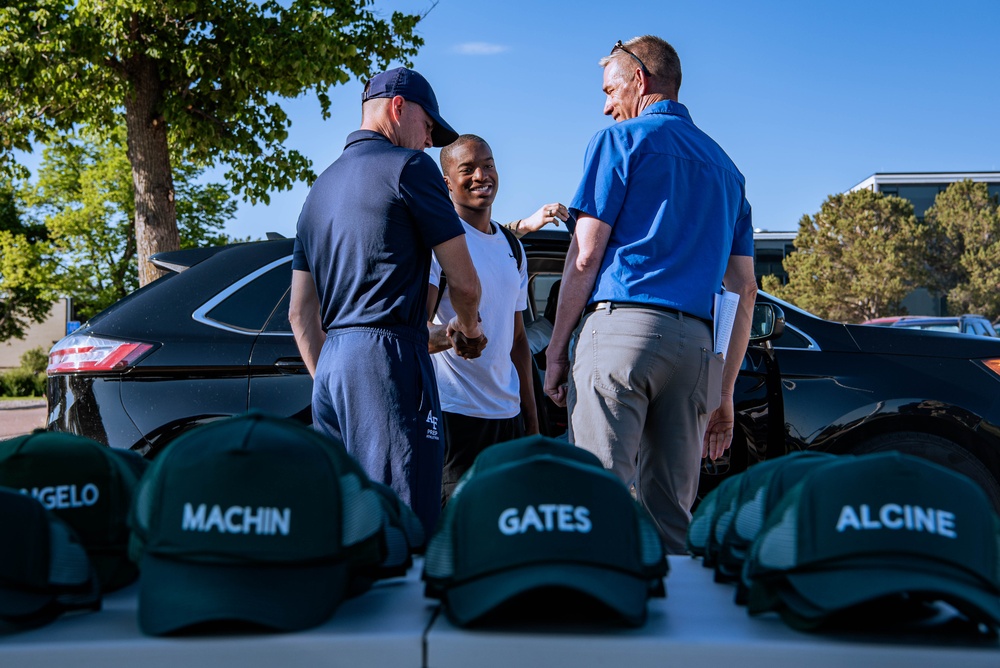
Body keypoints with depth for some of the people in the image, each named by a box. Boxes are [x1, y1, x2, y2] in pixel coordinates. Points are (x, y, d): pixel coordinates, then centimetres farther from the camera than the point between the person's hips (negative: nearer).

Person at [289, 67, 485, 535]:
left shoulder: (321, 186, 23)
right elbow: (464, 282, -2)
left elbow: (301, 313, 22)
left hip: (330, 361, 8)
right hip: (388, 356, -8)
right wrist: (467, 326, 18)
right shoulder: (408, 166, -1)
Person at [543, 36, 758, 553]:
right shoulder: (725, 166, 25)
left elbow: (585, 257, -3)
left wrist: (556, 348, 3)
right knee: (669, 517, 7)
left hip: (622, 325, -6)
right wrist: (725, 393, 21)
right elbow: (745, 289, 20)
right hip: (695, 342, 6)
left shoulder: (622, 140, 6)